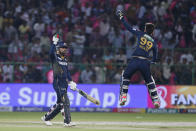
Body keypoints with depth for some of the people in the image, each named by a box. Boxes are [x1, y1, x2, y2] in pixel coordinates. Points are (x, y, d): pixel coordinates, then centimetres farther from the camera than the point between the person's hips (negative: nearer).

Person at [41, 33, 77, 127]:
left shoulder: (65, 59, 18)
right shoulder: (55, 57, -3)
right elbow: (51, 52, -27)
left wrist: (70, 82, 14)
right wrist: (55, 43, -27)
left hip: (64, 83, 8)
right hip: (58, 83, -8)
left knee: (60, 103, 11)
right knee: (65, 101, -14)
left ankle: (46, 118, 23)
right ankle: (67, 122, -14)